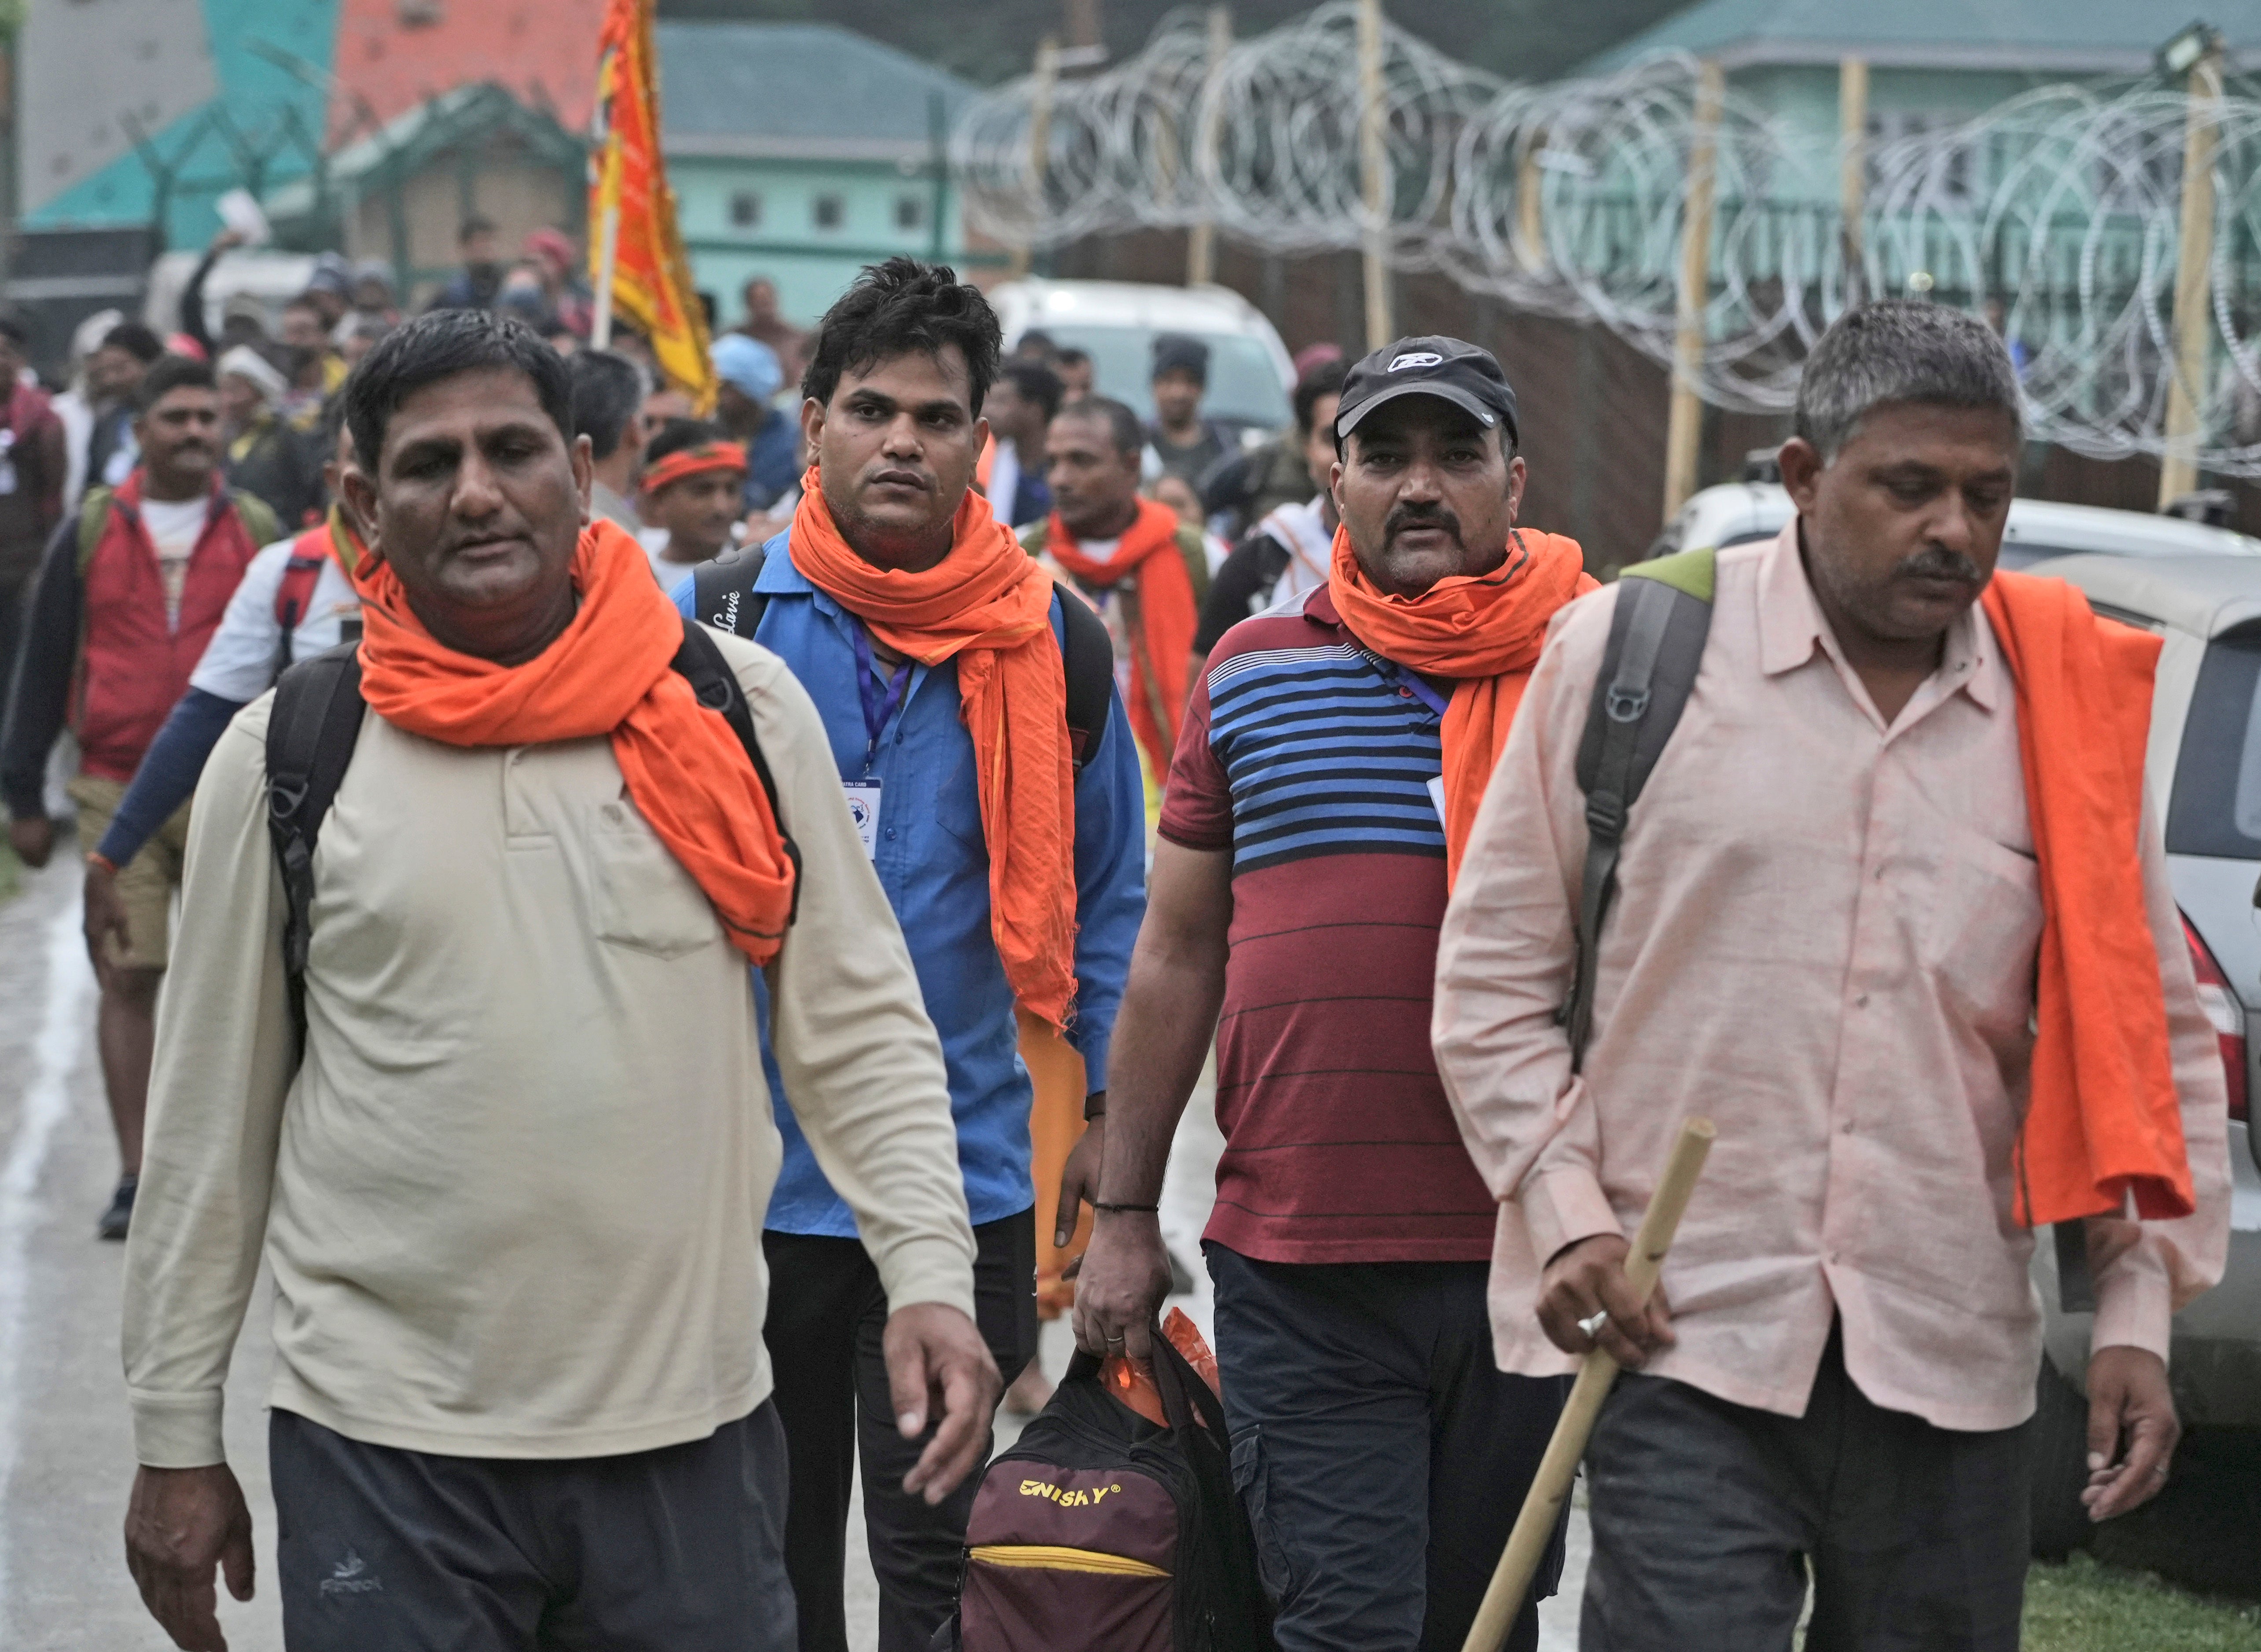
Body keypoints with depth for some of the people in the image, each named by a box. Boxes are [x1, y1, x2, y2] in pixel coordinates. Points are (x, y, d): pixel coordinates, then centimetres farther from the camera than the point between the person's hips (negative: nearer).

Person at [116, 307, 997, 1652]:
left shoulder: (742, 708, 2)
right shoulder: (286, 757, 1)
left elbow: (859, 1021, 6)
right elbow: (212, 1115, 6)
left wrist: (930, 1271, -8)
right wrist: (177, 1441, 7)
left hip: (691, 1425, 1)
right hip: (385, 1446, -1)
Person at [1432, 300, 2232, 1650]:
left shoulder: (2073, 707, 7)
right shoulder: (1628, 647, 0)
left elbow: (2154, 1035, 12)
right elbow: (1497, 970, 5)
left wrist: (2138, 1315, 5)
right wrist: (1565, 1217, -5)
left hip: (1952, 1370, 3)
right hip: (1678, 1334, -3)